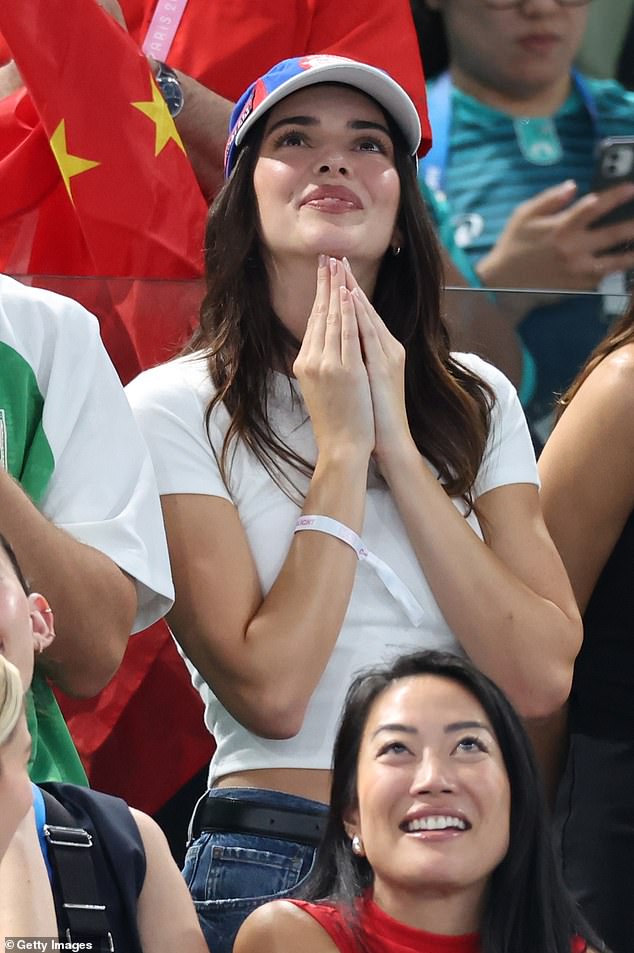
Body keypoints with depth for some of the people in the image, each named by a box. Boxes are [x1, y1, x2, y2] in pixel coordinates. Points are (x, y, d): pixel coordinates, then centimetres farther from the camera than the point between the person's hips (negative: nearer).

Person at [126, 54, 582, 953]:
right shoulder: (177, 407, -4)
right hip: (274, 860, -4)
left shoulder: (477, 400, 8)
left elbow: (541, 678, -5)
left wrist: (397, 443, -8)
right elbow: (269, 692, -14)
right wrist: (341, 448, -10)